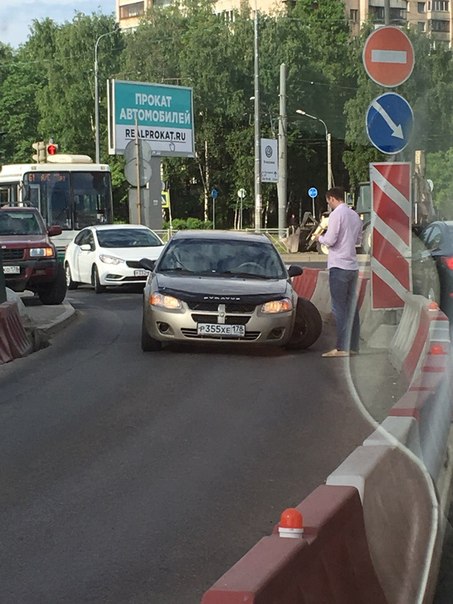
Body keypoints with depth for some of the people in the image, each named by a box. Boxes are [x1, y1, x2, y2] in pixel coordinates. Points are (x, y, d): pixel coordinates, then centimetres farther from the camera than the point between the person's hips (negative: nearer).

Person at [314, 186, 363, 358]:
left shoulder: (336, 214, -12)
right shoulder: (355, 215, 13)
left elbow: (330, 240, -15)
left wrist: (320, 237, 4)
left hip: (339, 266, -8)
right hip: (353, 266, 8)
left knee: (339, 308, -6)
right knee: (352, 307, 10)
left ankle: (341, 348, -8)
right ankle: (353, 346, 12)